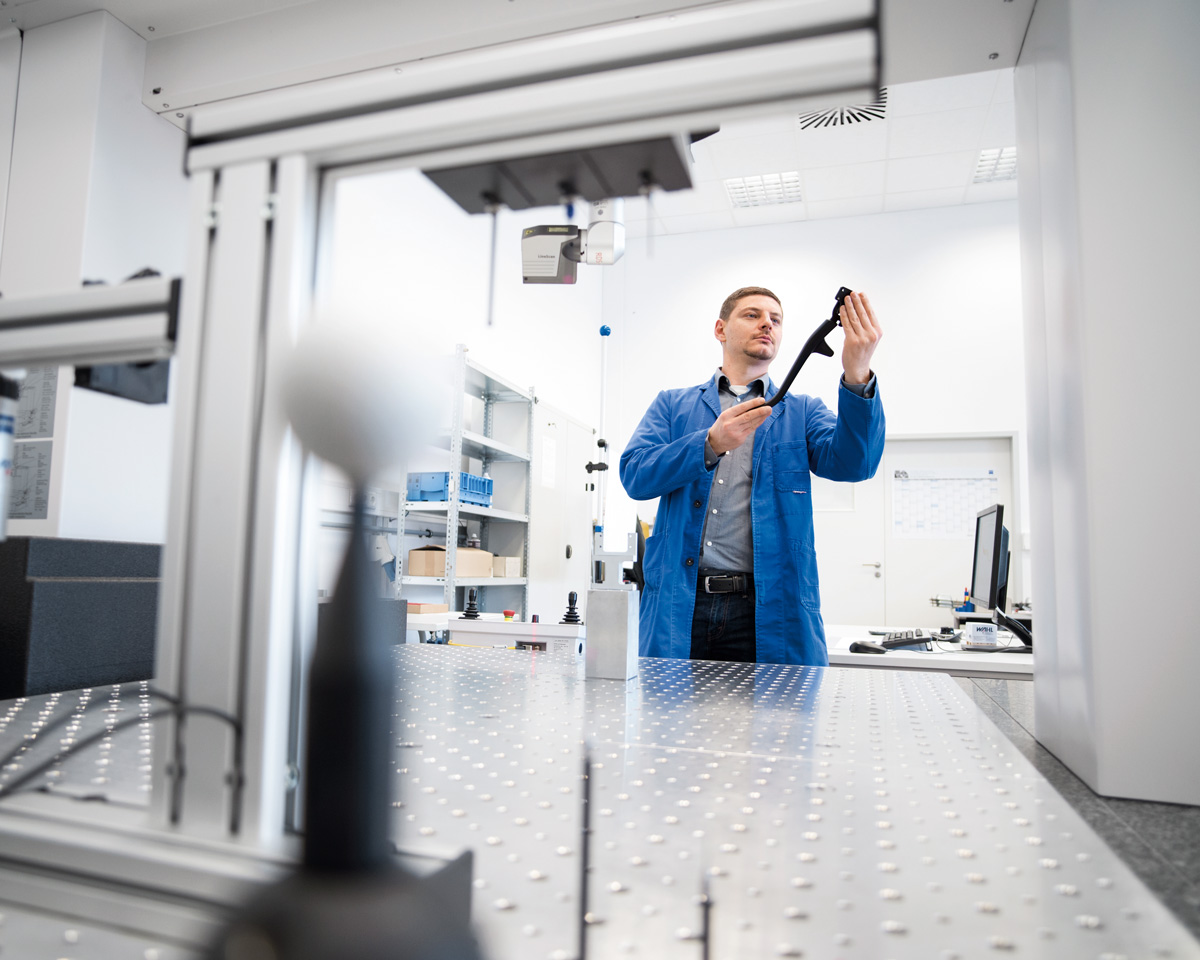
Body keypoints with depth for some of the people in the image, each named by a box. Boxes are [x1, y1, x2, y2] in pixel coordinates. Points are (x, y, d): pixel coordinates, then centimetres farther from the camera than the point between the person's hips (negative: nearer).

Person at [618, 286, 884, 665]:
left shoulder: (802, 412, 14)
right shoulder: (672, 405, 13)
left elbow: (852, 462, -5)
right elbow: (634, 475, -1)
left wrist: (857, 376, -21)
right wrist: (711, 443, -16)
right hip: (679, 606, 0)